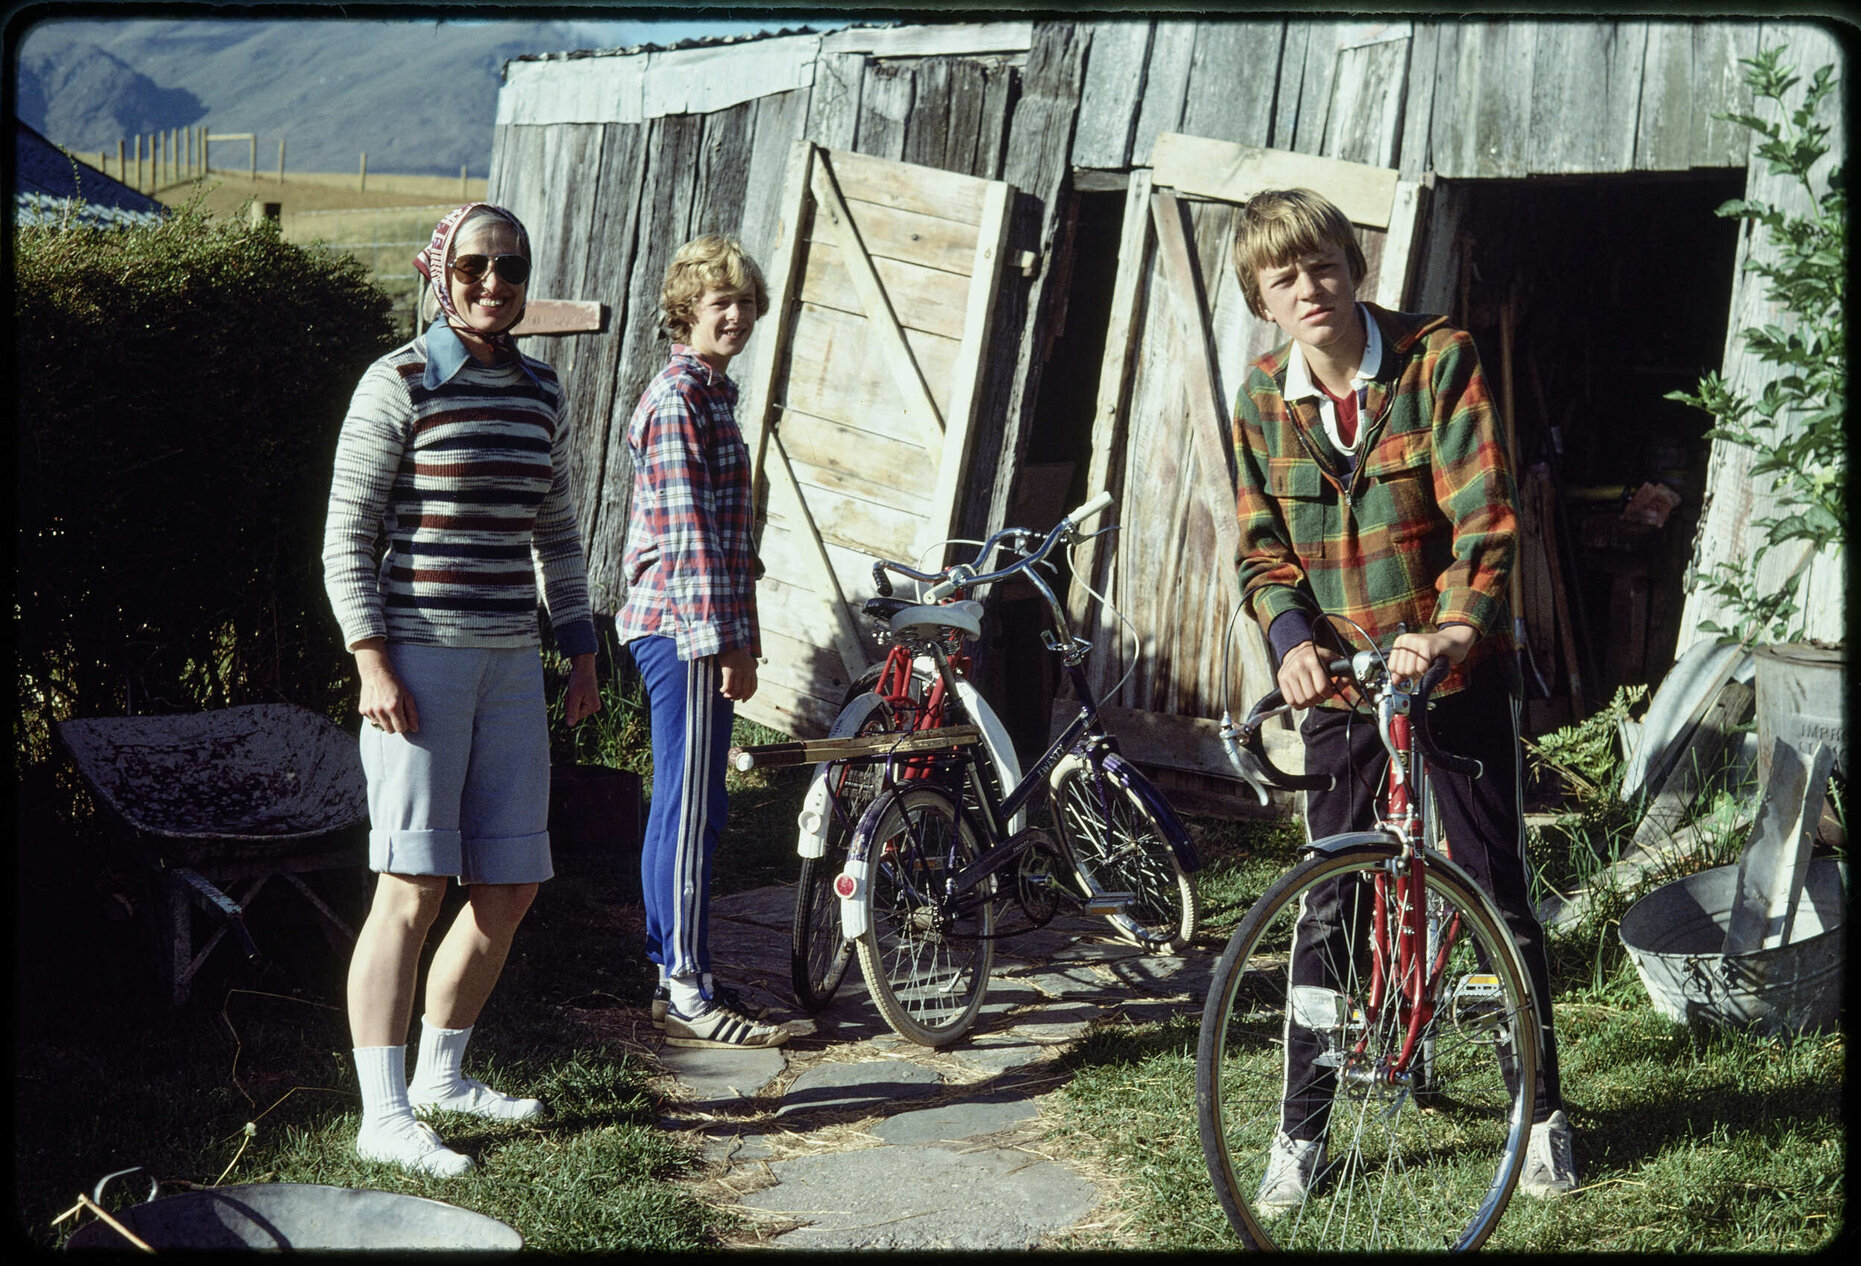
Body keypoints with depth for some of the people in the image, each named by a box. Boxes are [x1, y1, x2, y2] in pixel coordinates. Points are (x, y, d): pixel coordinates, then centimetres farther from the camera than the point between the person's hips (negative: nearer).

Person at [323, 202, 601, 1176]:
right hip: (419, 655, -6)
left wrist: (580, 647, 17)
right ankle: (384, 1116, -4)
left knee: (510, 887, 8)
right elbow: (346, 537, -7)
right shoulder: (399, 384, -5)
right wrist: (372, 664, -14)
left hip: (511, 659, 6)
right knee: (414, 886, -9)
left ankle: (441, 1072, 26)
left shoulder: (540, 392, 13)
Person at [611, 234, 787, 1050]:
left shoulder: (709, 393, 19)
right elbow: (686, 532, -18)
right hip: (686, 626, -10)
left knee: (687, 806, 14)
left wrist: (733, 635, 22)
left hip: (693, 628, 10)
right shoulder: (677, 400, -12)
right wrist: (725, 640, -20)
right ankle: (686, 995, -2)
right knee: (690, 808, -7)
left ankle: (679, 969, 23)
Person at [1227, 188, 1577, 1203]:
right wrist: (1292, 638, -16)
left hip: (1456, 672, -2)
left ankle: (1544, 1111, 22)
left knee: (1502, 898, 5)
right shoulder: (1263, 400, 0)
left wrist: (1453, 628, -33)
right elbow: (1264, 548, 4)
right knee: (1327, 911, 6)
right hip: (1340, 684, 3)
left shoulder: (1439, 359, -12)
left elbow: (1486, 515, -18)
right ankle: (1301, 1129, 17)